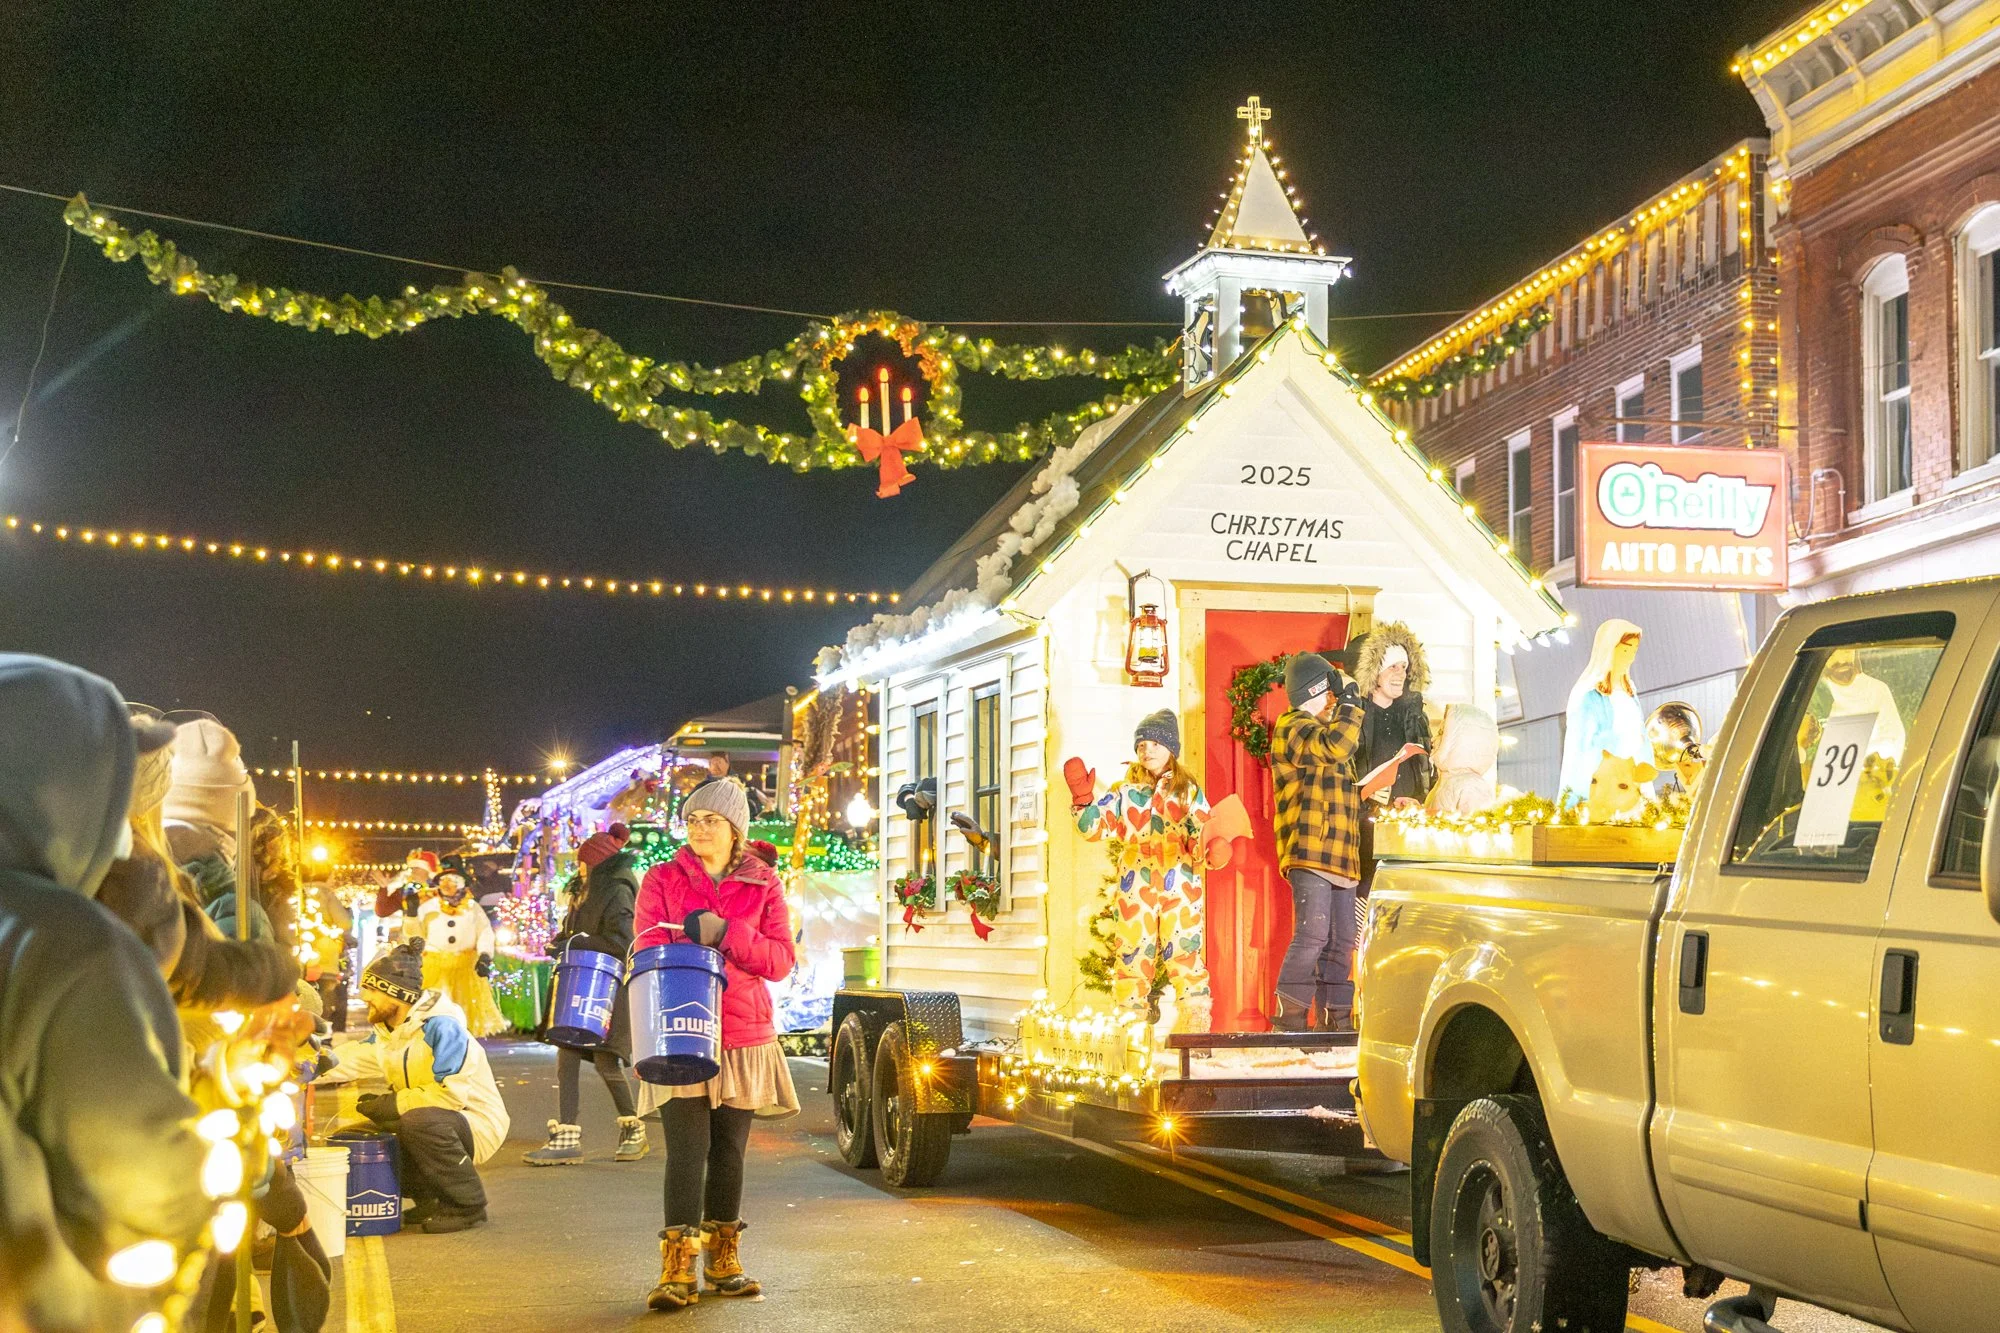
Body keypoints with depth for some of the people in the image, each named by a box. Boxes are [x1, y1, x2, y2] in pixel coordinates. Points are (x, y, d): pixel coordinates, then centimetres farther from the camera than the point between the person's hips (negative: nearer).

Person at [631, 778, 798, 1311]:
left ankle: (724, 1262, 21)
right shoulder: (662, 880, 5)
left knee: (730, 1147, 9)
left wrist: (724, 933, -15)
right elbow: (647, 949, -3)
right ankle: (677, 1268, -10)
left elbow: (782, 960, -3)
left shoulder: (763, 886, 6)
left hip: (744, 1036, 2)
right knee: (687, 1147, -11)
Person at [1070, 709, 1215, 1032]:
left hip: (1181, 888, -1)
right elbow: (1096, 827, 8)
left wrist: (1206, 847, -15)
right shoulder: (1126, 794, 15)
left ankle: (1195, 1028, -6)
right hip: (1136, 892, 1)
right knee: (1133, 957, 0)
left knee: (1184, 955, -8)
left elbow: (1206, 832, 6)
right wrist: (1083, 798, -4)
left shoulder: (1189, 791, 11)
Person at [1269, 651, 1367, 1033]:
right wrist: (1350, 701, -10)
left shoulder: (1322, 731, 29)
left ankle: (1336, 1018, 12)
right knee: (1311, 936, -17)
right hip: (1310, 853, -10)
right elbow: (1336, 746, -22)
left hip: (1339, 857, 10)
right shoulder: (1293, 727, -3)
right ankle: (1289, 1019, -15)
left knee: (1341, 942, 8)